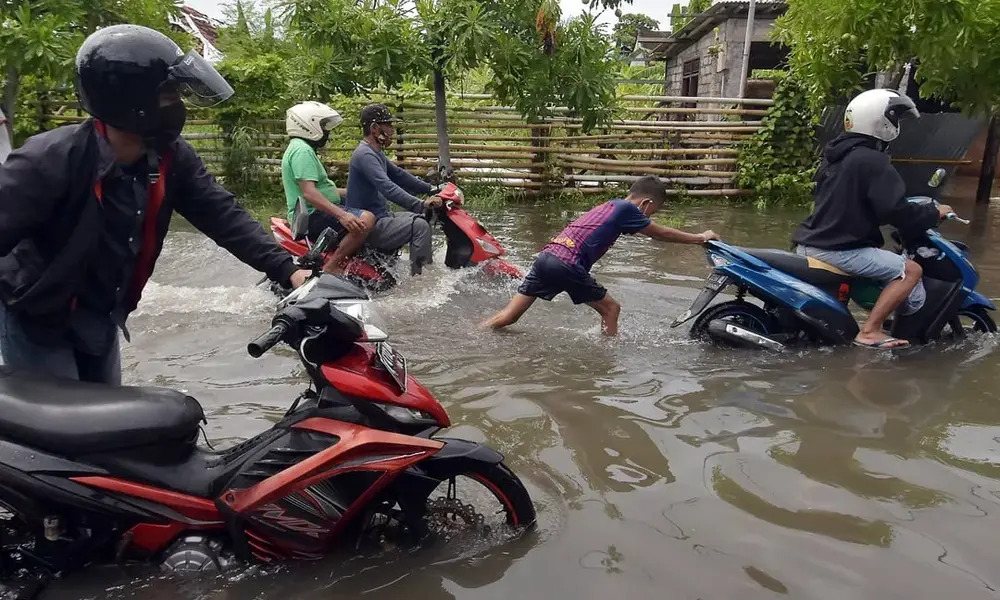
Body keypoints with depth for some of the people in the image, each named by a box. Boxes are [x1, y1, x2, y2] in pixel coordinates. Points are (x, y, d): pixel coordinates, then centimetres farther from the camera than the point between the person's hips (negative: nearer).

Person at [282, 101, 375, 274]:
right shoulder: (302, 150, -15)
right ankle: (331, 268, -24)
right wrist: (341, 214, -37)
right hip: (313, 216, -12)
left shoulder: (300, 148, 20)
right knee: (365, 219, -28)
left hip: (308, 215, 12)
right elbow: (309, 193, -28)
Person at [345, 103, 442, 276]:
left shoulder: (377, 153, 14)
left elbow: (398, 175, 22)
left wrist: (430, 189, 15)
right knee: (420, 226, -21)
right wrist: (421, 204, -40)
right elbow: (387, 188, -32)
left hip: (380, 216, 11)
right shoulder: (365, 155, -20)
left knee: (423, 219, 16)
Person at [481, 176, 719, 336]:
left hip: (545, 256, 8)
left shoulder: (609, 205, 25)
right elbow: (661, 233, 14)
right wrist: (700, 238, 26)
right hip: (567, 265, -8)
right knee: (611, 308, 10)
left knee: (509, 316, 7)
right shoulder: (627, 209, 4)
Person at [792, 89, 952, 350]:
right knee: (911, 270, -8)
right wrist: (935, 213, 1)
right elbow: (897, 212, -17)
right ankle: (870, 331, -12)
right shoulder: (873, 161, -14)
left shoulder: (836, 155, 14)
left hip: (810, 242, 10)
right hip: (838, 249, -10)